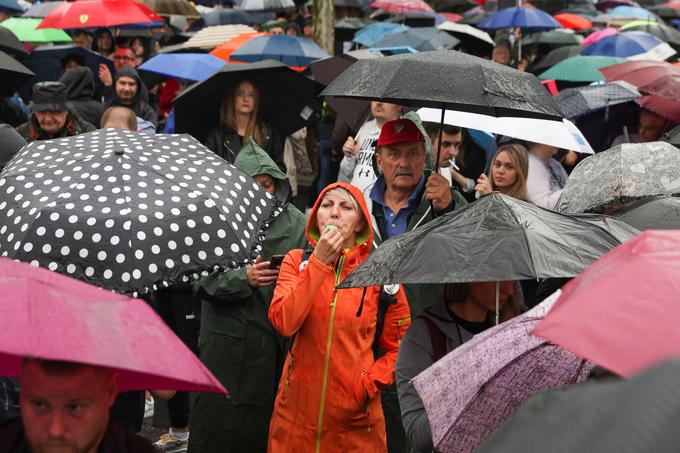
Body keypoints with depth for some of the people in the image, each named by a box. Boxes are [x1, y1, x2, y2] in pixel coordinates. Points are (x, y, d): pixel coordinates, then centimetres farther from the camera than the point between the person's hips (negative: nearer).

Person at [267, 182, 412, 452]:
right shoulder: (297, 260, 1)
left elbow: (398, 346, 7)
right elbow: (283, 323, -16)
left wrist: (371, 383, -9)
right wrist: (319, 262, -17)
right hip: (297, 408, 1)